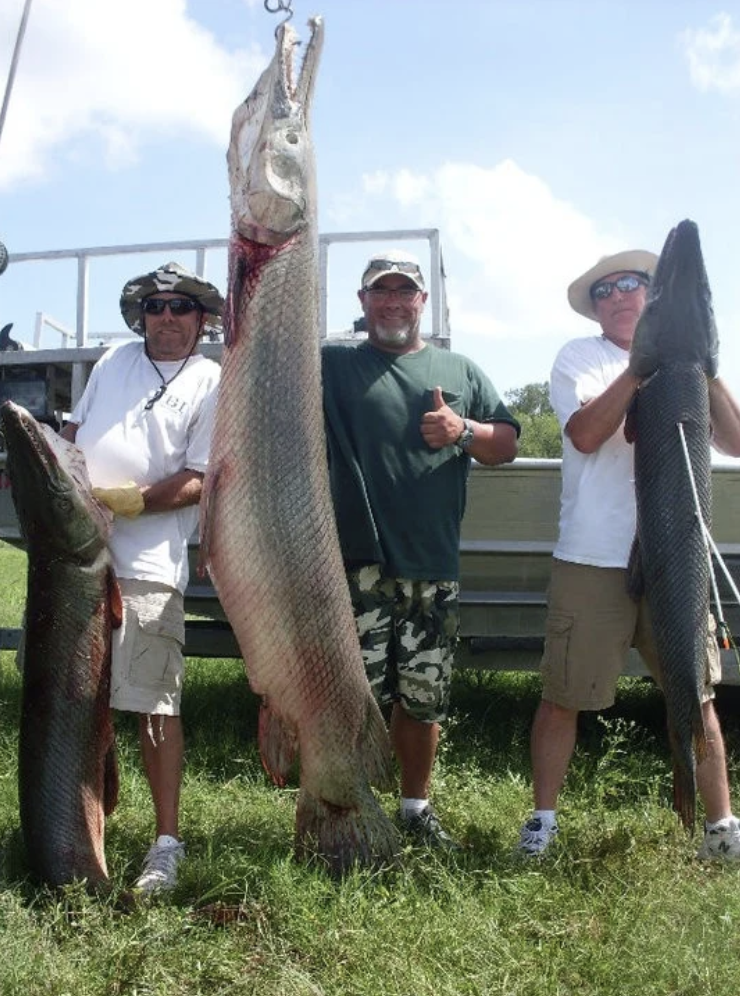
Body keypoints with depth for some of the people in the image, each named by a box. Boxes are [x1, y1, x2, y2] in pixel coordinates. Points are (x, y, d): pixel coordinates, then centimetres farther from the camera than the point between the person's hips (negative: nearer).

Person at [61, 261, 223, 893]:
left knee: (156, 707, -5)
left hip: (145, 565, -5)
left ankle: (167, 844, 5)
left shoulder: (213, 384, 0)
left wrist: (121, 500, -16)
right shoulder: (114, 361, 16)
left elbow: (197, 483, -7)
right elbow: (73, 431, 27)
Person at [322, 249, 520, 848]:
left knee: (424, 698, 12)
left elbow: (508, 444, 12)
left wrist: (463, 430, -8)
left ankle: (417, 807, 29)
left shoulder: (461, 372, 15)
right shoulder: (332, 366, 7)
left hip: (435, 569, 3)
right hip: (358, 567, -3)